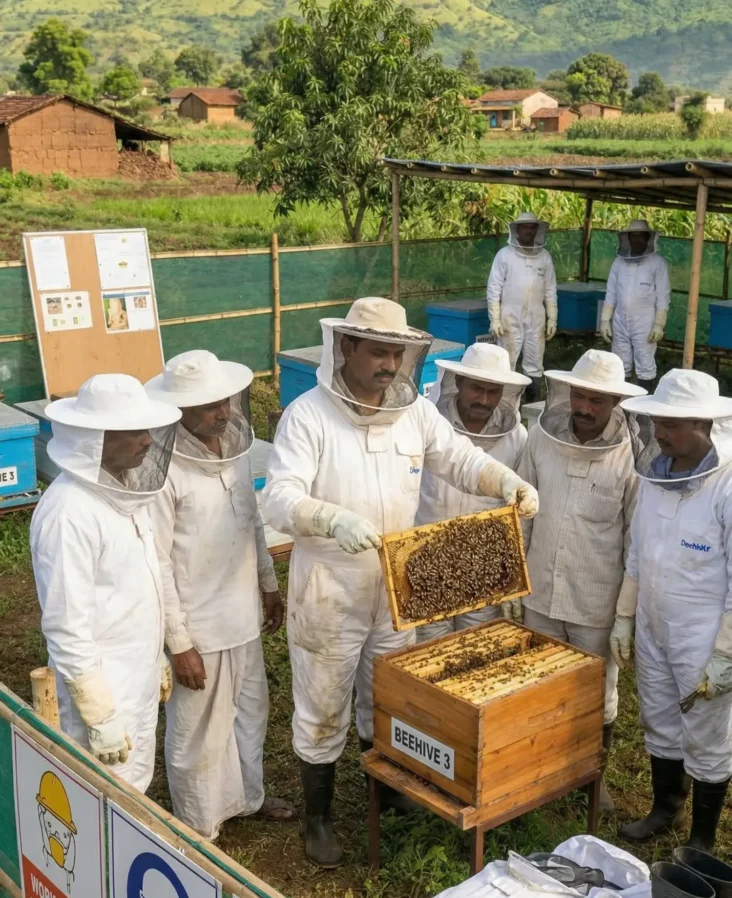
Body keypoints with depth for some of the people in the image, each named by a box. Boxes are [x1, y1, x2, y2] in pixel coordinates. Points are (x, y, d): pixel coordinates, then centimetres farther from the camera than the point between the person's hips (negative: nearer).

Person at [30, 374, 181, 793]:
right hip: (100, 687, -8)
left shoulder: (122, 487, 2)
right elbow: (67, 628, -24)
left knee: (135, 788, 22)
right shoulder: (69, 512, -25)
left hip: (137, 679, 8)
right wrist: (100, 716, -21)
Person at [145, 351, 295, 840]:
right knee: (199, 731, 11)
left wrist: (269, 585, 18)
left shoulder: (232, 445, -2)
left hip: (242, 613, 7)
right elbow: (157, 565, -21)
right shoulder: (163, 468, -25)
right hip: (198, 626, -7)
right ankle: (200, 828, 32)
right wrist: (179, 643, -18)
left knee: (251, 710, 24)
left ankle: (248, 796, 48)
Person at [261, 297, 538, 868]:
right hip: (330, 593, -5)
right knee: (323, 710, 10)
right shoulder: (307, 415, -18)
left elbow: (462, 460, 3)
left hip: (395, 590, 5)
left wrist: (509, 483, -17)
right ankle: (318, 818, 30)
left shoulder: (415, 410, -1)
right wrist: (333, 519, -45)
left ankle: (386, 794, 44)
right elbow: (279, 498, -26)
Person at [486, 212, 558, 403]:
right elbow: (493, 290, -5)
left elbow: (550, 291, 9)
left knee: (535, 366, 8)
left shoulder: (544, 256, 5)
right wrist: (495, 320, -10)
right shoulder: (504, 254, -4)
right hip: (510, 319, -3)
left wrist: (552, 319, 6)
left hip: (536, 320, 3)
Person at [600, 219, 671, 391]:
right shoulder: (619, 261, 7)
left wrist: (659, 324, -11)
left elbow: (663, 296, -6)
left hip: (644, 324, -4)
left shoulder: (658, 263, -5)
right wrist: (605, 320, 4)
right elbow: (611, 293, 10)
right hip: (620, 323, 4)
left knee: (645, 367, -2)